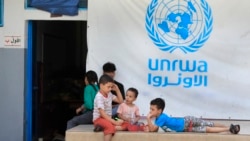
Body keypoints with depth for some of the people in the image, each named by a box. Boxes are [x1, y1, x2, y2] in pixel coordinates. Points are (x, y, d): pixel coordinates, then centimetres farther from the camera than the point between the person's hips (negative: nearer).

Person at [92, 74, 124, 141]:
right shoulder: (99, 97, -15)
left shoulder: (109, 94, 9)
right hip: (99, 119, -8)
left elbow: (120, 101, 19)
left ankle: (103, 127, -24)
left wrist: (117, 90, 7)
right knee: (110, 126, -39)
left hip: (108, 119, 8)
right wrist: (114, 122, -26)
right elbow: (102, 113, -22)